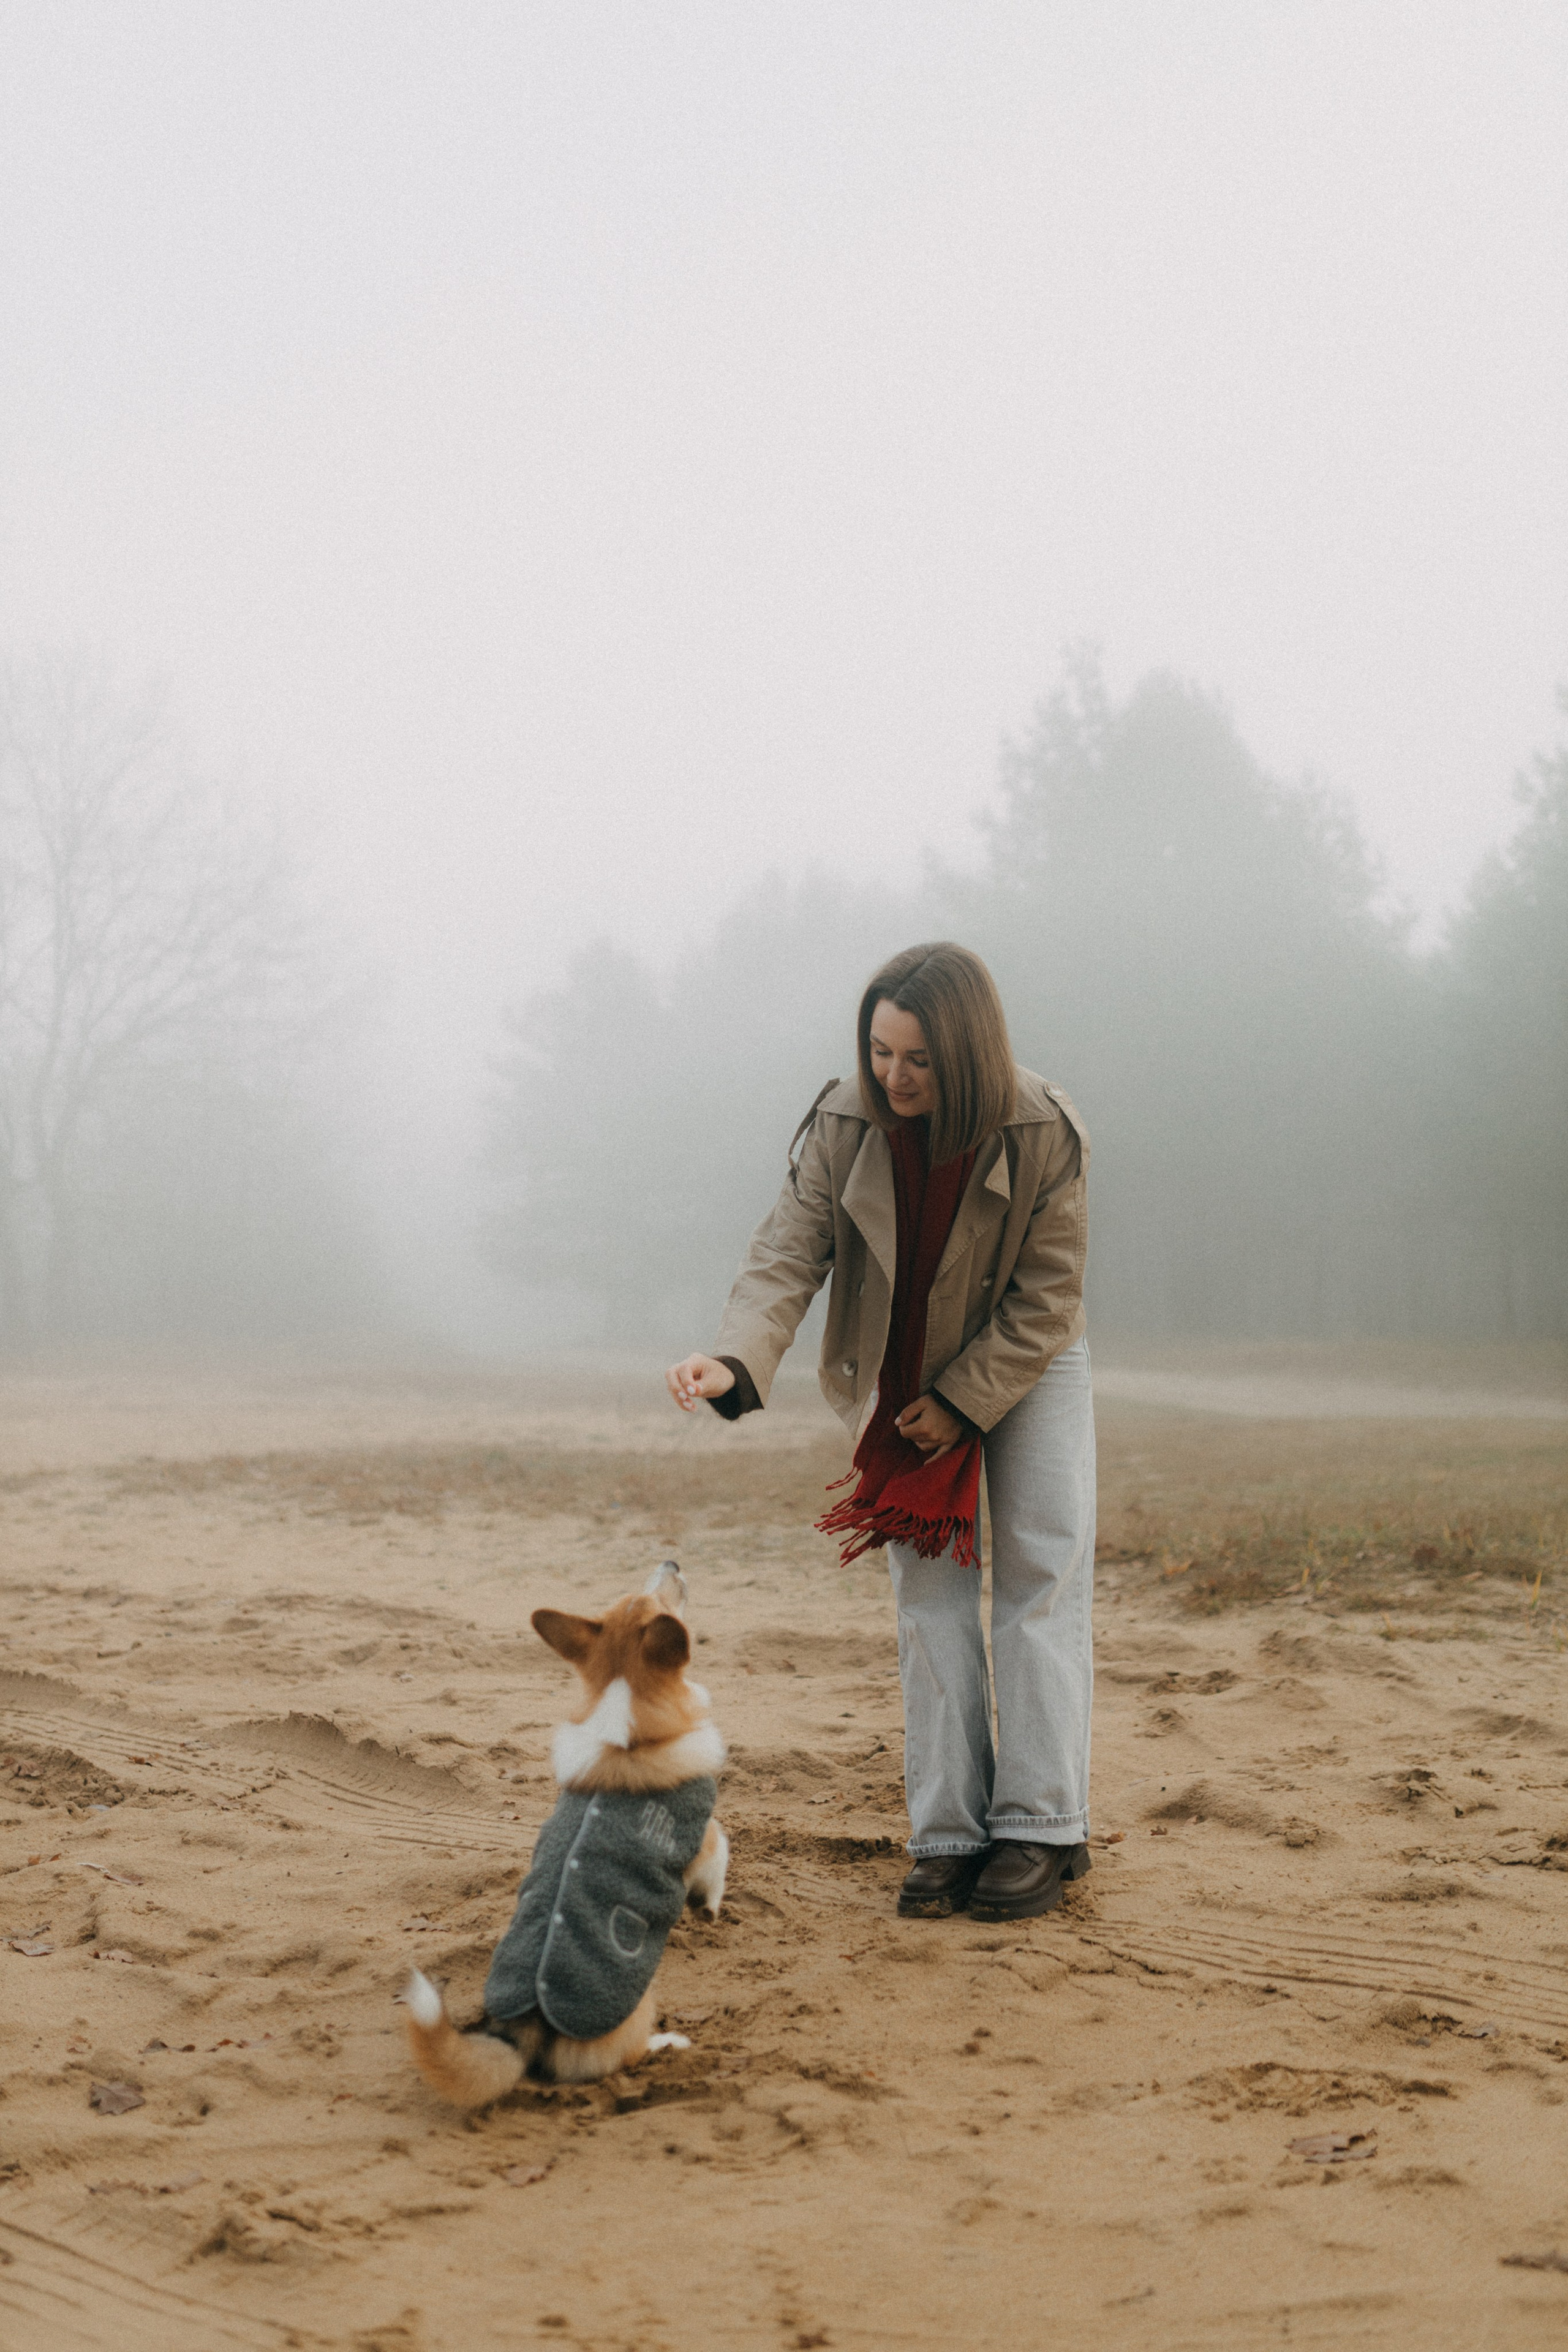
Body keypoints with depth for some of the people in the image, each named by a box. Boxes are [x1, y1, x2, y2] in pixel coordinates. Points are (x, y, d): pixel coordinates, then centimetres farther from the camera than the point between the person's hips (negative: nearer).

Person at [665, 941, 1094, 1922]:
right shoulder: (844, 1126, -21)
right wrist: (736, 1363, -43)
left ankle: (1043, 1827, 1)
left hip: (1028, 1366, -2)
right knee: (931, 1593, 2)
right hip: (905, 1380, 2)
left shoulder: (1047, 1134, -25)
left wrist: (962, 1403, -19)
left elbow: (1045, 1298, -18)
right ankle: (950, 1836, 6)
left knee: (1042, 1580, -5)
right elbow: (787, 1256, -26)